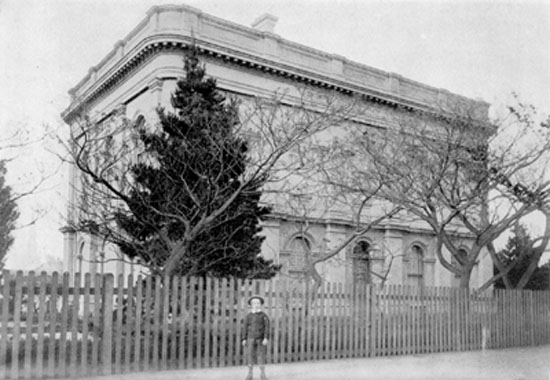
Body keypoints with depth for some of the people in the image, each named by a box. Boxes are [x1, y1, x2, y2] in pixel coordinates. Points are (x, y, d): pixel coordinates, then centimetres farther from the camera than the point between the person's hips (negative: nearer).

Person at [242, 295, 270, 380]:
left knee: (261, 356, -1)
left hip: (261, 339, -1)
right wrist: (244, 339, 0)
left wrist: (266, 338, -15)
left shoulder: (264, 315, -2)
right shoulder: (248, 316, 2)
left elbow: (267, 327, -6)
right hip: (251, 338, 1)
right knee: (250, 355, 0)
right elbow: (245, 327, 4)